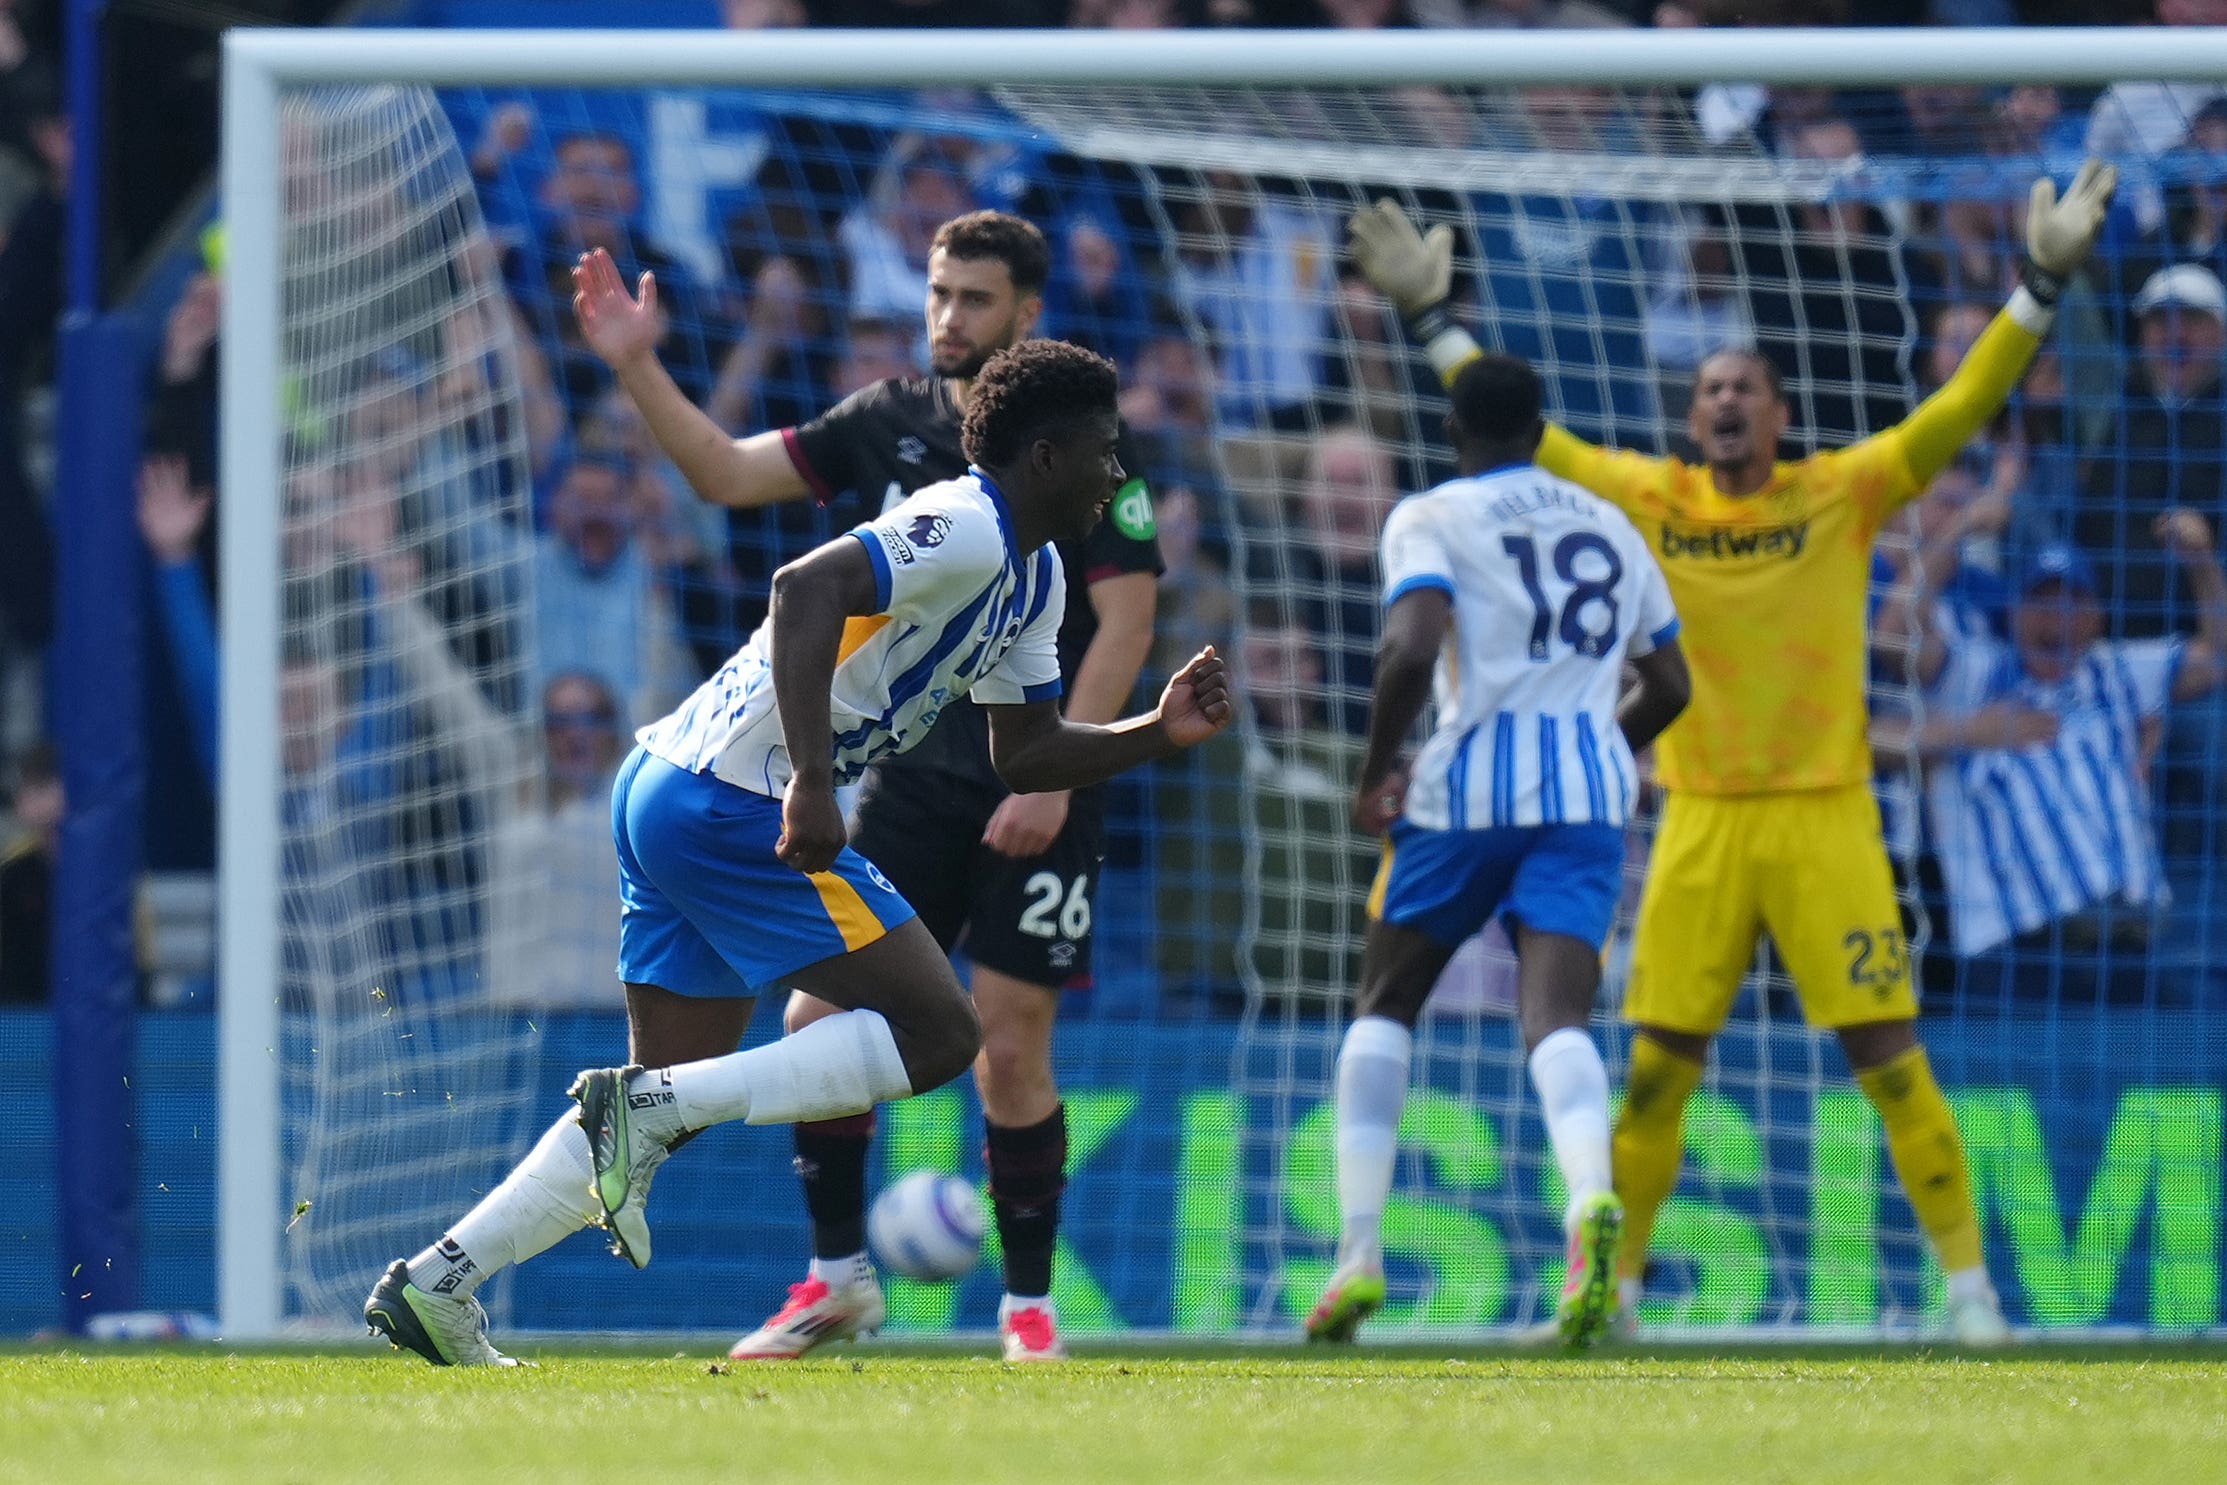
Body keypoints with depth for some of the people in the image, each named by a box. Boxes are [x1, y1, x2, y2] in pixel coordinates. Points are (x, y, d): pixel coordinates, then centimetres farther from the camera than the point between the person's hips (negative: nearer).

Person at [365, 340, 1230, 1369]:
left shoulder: (1032, 577, 18)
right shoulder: (965, 531, -14)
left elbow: (1024, 751, 23)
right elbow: (805, 588, -28)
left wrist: (1158, 735, 8)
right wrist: (809, 783, -34)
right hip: (734, 807, -11)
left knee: (672, 1106, 12)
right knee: (936, 1032, -9)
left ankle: (435, 1284, 7)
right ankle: (648, 1106, -16)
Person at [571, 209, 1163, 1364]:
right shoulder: (893, 421, 8)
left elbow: (1125, 624, -9)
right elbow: (728, 474, 8)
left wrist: (1054, 779, -15)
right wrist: (637, 369, -5)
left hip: (1036, 800, -4)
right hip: (909, 780, 4)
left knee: (1011, 1048, -6)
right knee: (820, 1019, -5)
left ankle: (1028, 1303, 8)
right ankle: (837, 1278, 8)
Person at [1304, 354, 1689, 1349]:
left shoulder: (1431, 520, 3)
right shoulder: (1610, 527, 19)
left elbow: (1413, 646, -15)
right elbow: (1669, 687, 23)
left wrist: (1375, 773, -3)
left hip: (1471, 782, -3)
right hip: (1590, 791, 3)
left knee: (1384, 1006, 14)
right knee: (1556, 1015, -9)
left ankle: (1358, 1254, 4)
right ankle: (1592, 1196, -41)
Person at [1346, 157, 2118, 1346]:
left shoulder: (1844, 494, 3)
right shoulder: (1651, 501, 8)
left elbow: (1960, 412, -3)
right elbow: (1522, 433, 13)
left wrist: (2041, 286, -12)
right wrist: (1429, 318, 10)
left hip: (1825, 814, -2)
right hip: (1701, 822, 2)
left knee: (1888, 1055, -6)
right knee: (1657, 1067, 2)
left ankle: (1968, 1282, -2)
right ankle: (1611, 1285, 13)